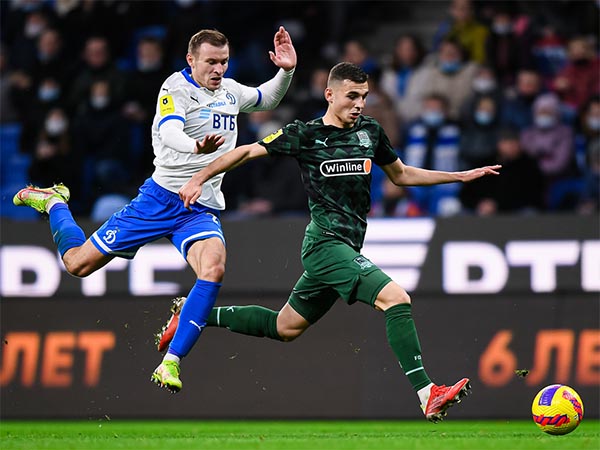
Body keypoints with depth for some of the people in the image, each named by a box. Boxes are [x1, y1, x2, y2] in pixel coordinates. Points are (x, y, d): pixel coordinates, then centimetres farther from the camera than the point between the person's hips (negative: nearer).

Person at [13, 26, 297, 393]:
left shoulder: (230, 90, 11)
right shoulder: (176, 88, -9)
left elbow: (267, 100, 33)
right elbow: (169, 133, -29)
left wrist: (286, 71, 12)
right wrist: (196, 147, -51)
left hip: (202, 209, 4)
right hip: (161, 198, -4)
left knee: (213, 269, -29)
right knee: (79, 263, 3)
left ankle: (171, 363, -25)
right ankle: (53, 202, 37)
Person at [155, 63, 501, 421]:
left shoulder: (370, 131, 10)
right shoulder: (304, 135, -5)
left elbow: (401, 175, 24)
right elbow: (247, 152, 4)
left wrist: (460, 176, 19)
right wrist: (199, 179, -2)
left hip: (344, 248, 8)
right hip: (327, 241, -8)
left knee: (285, 328, 18)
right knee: (396, 298, -23)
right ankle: (427, 395, -27)